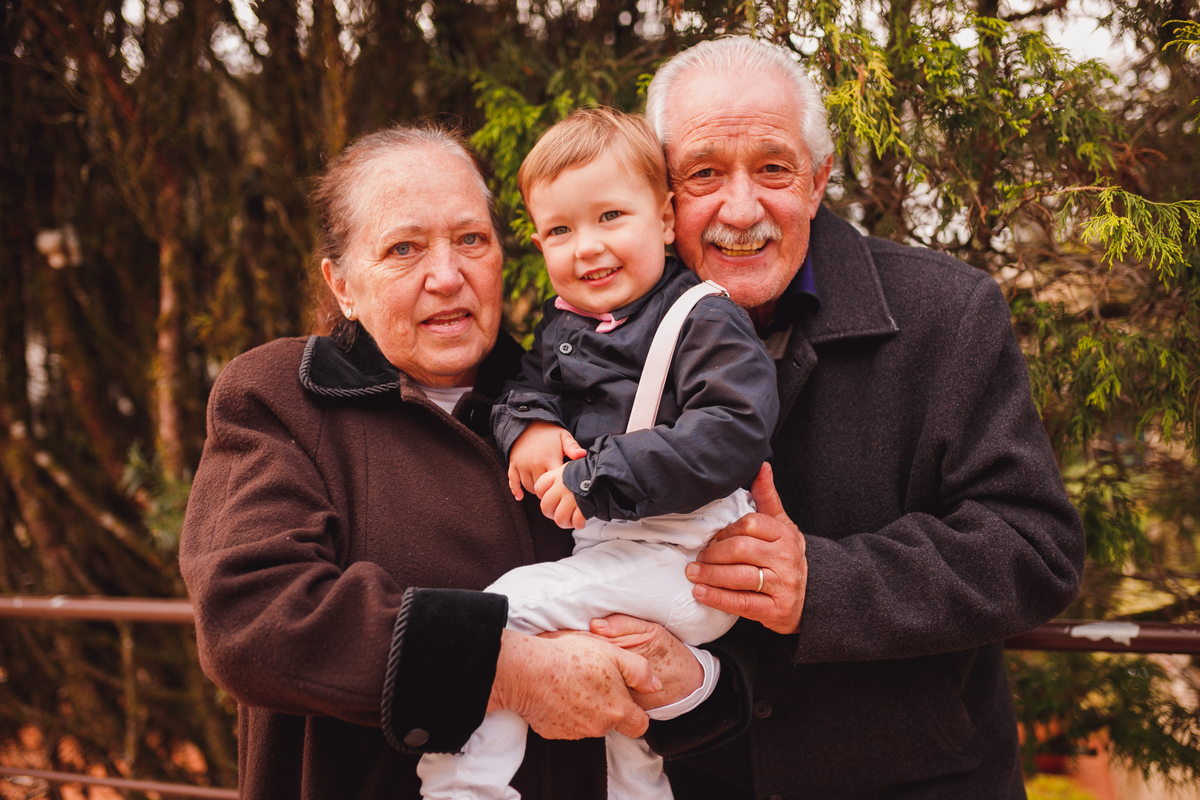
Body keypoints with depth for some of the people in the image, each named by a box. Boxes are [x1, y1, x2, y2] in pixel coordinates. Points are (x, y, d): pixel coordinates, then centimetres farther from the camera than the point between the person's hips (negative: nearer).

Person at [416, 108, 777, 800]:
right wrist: (528, 424, -2)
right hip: (609, 550, 8)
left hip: (679, 559, -8)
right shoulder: (563, 323, 13)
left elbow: (735, 431, -22)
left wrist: (599, 478, -25)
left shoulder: (704, 320, -10)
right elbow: (527, 383, 26)